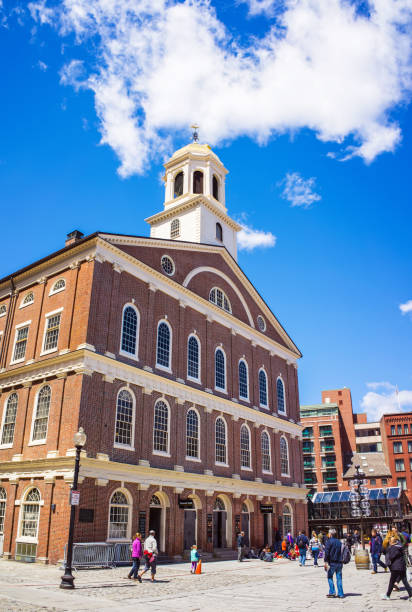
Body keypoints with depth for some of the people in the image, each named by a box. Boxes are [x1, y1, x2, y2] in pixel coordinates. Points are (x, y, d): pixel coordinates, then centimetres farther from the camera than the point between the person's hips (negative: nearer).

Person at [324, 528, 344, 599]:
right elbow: (342, 552, 17)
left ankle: (332, 592, -1)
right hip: (339, 563, 5)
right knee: (339, 578, 8)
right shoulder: (339, 542, 12)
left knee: (330, 577, 7)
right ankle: (340, 594, 7)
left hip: (332, 562, -5)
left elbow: (327, 552, -13)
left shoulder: (329, 541, -6)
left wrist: (326, 561, -11)